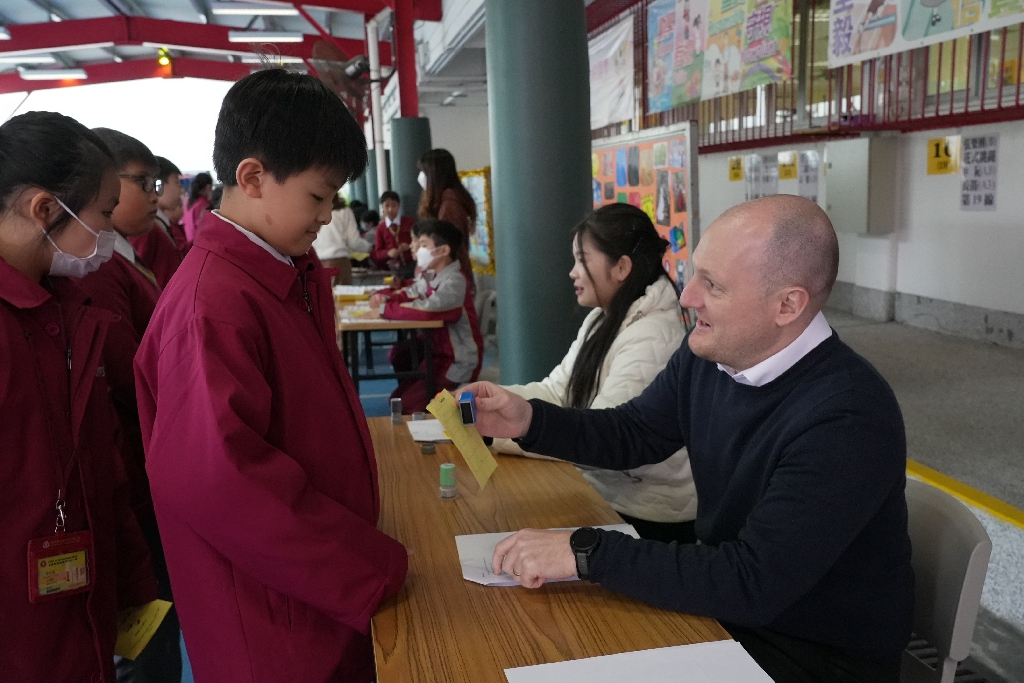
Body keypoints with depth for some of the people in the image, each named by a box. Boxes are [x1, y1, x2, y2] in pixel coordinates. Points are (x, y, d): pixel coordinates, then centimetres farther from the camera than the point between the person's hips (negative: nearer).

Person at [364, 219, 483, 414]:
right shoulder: (429, 274, 4)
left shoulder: (454, 281, -25)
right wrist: (385, 296, -5)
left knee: (403, 403, -10)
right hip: (438, 346, 9)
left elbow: (428, 308, -41)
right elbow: (411, 294, 18)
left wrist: (384, 310, -32)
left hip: (457, 359, -9)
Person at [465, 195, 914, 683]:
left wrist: (586, 552, -31)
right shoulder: (707, 354, -7)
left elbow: (751, 585, -32)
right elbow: (633, 433, 7)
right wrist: (530, 421, -10)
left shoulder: (847, 421, -31)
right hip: (728, 603, 6)